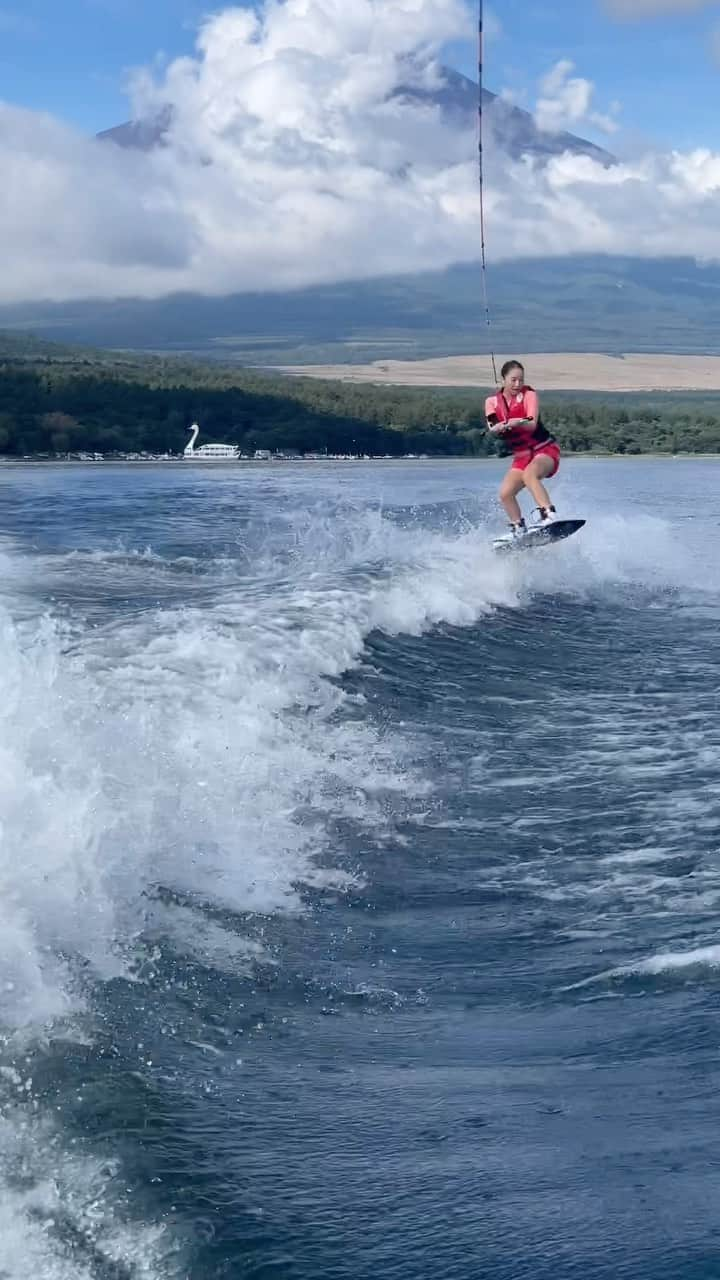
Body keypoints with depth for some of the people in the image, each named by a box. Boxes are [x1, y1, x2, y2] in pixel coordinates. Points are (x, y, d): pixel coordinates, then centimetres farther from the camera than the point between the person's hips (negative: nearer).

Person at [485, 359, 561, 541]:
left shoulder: (529, 395, -9)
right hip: (521, 455, 5)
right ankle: (518, 528, 7)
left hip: (545, 449, -5)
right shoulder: (492, 401, 3)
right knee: (505, 493, -9)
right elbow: (492, 428, -12)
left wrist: (516, 423, -44)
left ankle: (548, 515, -43)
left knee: (529, 475, -34)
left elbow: (532, 425, -22)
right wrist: (500, 427, -36)